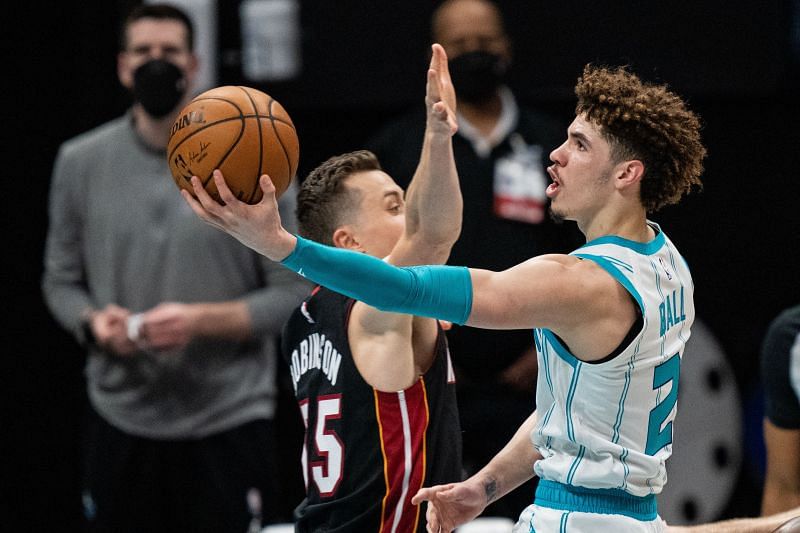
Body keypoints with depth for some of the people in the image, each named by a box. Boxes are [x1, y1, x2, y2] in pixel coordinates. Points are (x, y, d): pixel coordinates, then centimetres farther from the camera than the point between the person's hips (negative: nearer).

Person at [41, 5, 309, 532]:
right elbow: (61, 280, 13)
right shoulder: (80, 162, 5)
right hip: (120, 423, 2)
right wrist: (93, 322, -9)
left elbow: (294, 294, -2)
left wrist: (203, 321, -17)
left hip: (230, 423, -2)